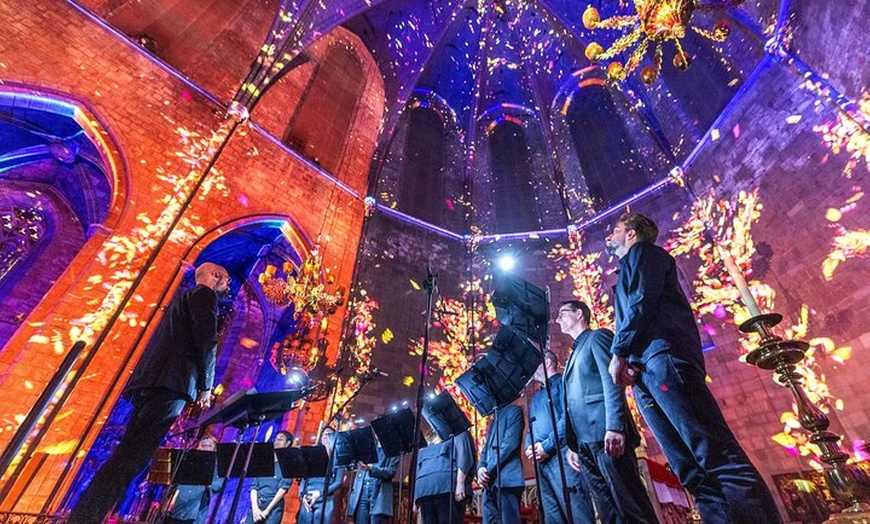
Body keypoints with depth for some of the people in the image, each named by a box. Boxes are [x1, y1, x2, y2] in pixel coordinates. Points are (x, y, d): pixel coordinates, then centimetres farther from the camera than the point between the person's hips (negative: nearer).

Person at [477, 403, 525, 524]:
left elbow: (510, 443, -10)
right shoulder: (493, 421, 26)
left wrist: (489, 470, -12)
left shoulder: (513, 411, 3)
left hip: (506, 478, -7)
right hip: (490, 482, 7)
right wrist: (481, 468, -1)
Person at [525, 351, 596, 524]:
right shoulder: (535, 398, 27)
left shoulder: (562, 383, 2)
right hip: (541, 461, 8)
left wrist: (547, 446, -15)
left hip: (561, 455, -8)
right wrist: (529, 447, 4)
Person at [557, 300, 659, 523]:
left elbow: (612, 381, -10)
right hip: (585, 441, 8)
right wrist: (572, 445, 17)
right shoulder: (574, 354, 28)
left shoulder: (597, 337, 5)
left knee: (631, 505, -7)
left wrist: (614, 427, -22)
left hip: (605, 434, -8)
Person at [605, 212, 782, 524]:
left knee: (716, 455, -16)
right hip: (643, 370, 9)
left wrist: (618, 352, -8)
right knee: (692, 471, 0)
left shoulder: (642, 252, 12)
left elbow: (642, 301, -6)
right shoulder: (629, 268, 35)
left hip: (663, 357, -8)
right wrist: (626, 359, 6)